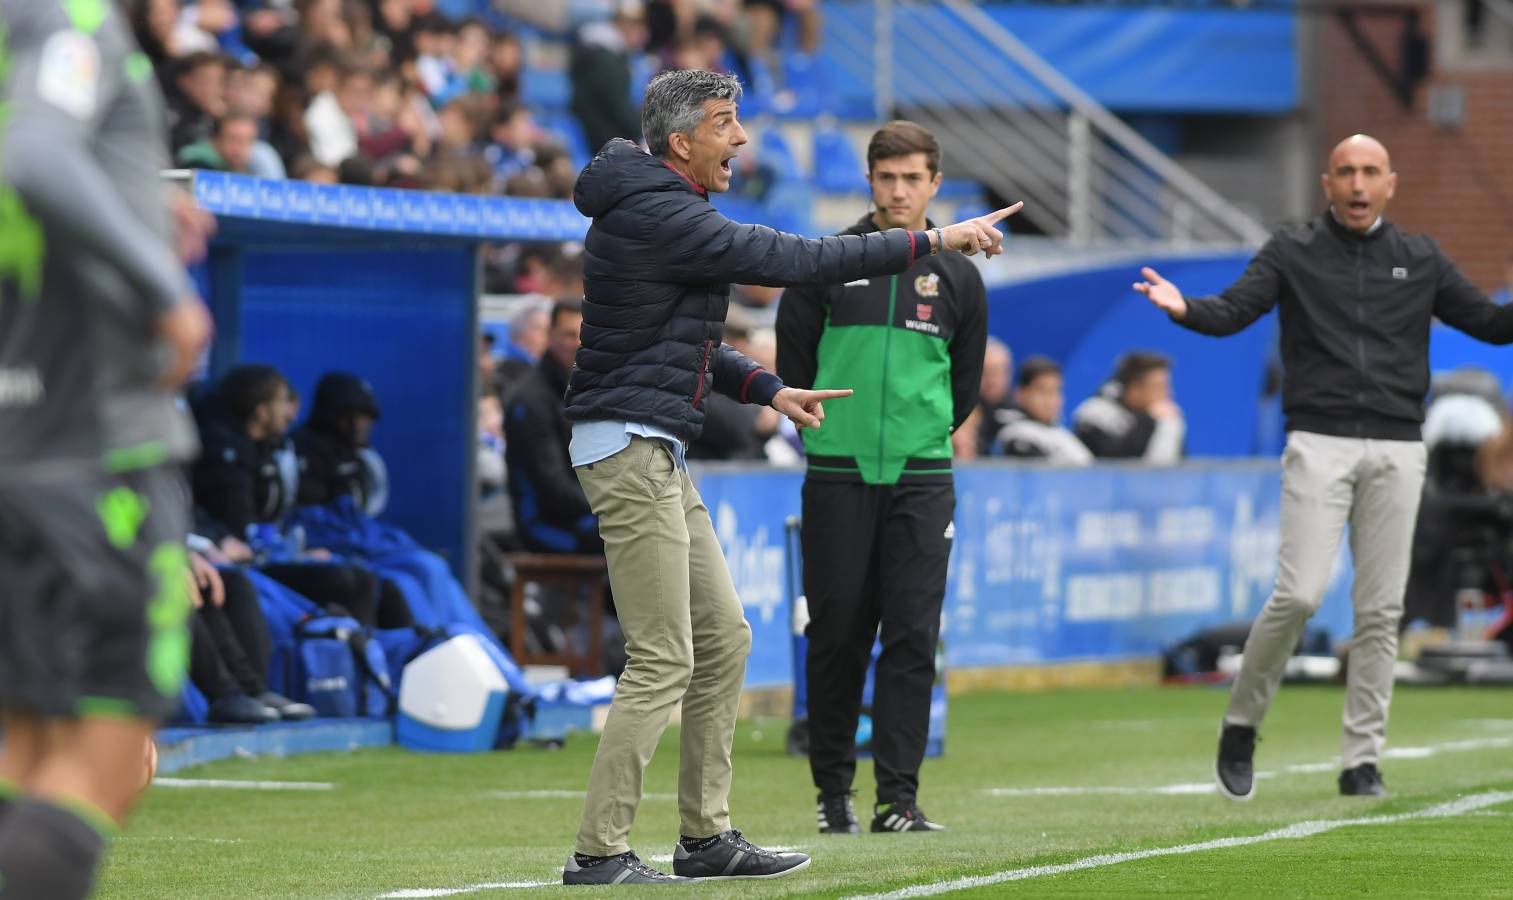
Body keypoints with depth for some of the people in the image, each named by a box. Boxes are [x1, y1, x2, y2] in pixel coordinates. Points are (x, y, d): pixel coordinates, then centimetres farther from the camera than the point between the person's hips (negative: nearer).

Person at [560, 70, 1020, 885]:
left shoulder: (660, 212, 16)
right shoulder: (660, 218, -17)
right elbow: (794, 261, -20)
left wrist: (765, 390, 12)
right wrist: (932, 242, -16)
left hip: (655, 454, 11)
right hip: (628, 448, -11)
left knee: (723, 638, 13)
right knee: (663, 662, -10)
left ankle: (706, 836, 18)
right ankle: (598, 854, -8)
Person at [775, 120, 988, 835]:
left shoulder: (956, 275, 7)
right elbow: (793, 361, 10)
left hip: (921, 480, 1)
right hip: (837, 478, -1)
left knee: (912, 639, -4)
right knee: (837, 635, 1)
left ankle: (898, 798, -3)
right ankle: (833, 790, 12)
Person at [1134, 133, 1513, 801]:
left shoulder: (1420, 259, 13)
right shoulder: (1293, 252, 5)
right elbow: (1234, 310, -8)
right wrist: (1184, 309, -29)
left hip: (1397, 450, 3)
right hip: (1319, 444, -3)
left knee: (1381, 608, 2)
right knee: (1298, 595, -13)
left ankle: (1362, 759, 8)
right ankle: (1240, 725, 6)